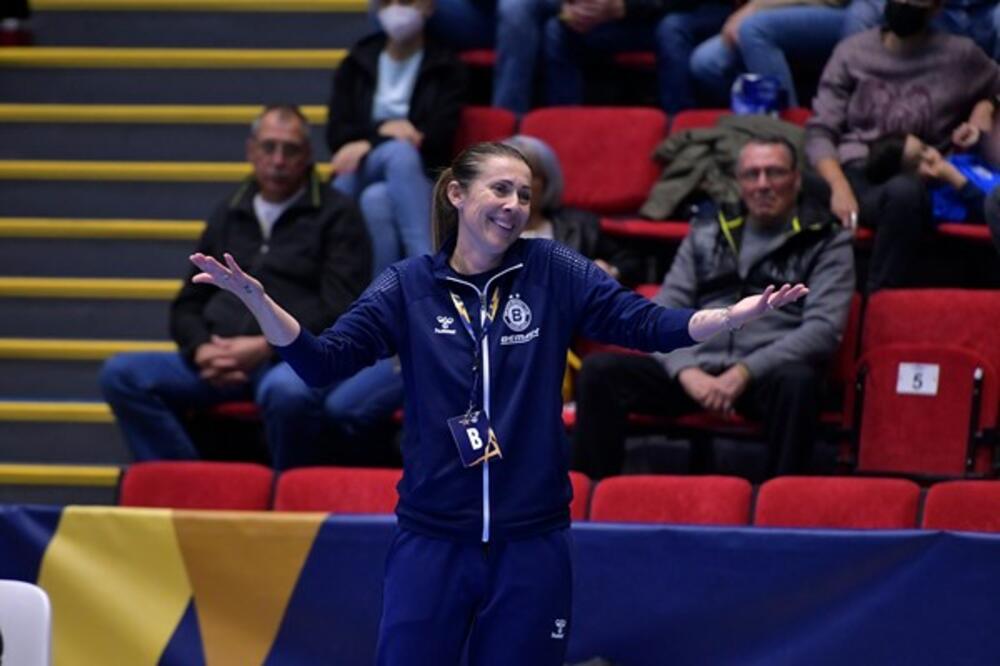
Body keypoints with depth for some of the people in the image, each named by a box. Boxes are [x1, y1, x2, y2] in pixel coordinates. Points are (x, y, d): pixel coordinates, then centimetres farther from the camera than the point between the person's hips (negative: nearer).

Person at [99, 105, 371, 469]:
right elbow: (187, 306, 23)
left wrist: (266, 347, -13)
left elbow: (339, 309, -2)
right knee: (120, 373, -19)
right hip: (220, 358, 5)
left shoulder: (336, 214, 9)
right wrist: (201, 349, -1)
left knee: (286, 391, -42)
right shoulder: (227, 216, 23)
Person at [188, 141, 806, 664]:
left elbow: (646, 323, -4)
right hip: (432, 537, 0)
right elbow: (323, 360, -4)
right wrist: (257, 300, -20)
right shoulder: (408, 285, 1)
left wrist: (735, 314, -20)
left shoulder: (553, 271, 1)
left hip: (531, 540, 0)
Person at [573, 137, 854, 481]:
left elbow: (823, 329, -4)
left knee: (796, 381, -39)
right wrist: (688, 372, -9)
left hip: (767, 374, -3)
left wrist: (744, 372, -16)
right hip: (698, 366, 4)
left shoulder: (827, 242, 10)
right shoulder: (706, 235, 21)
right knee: (599, 371, -18)